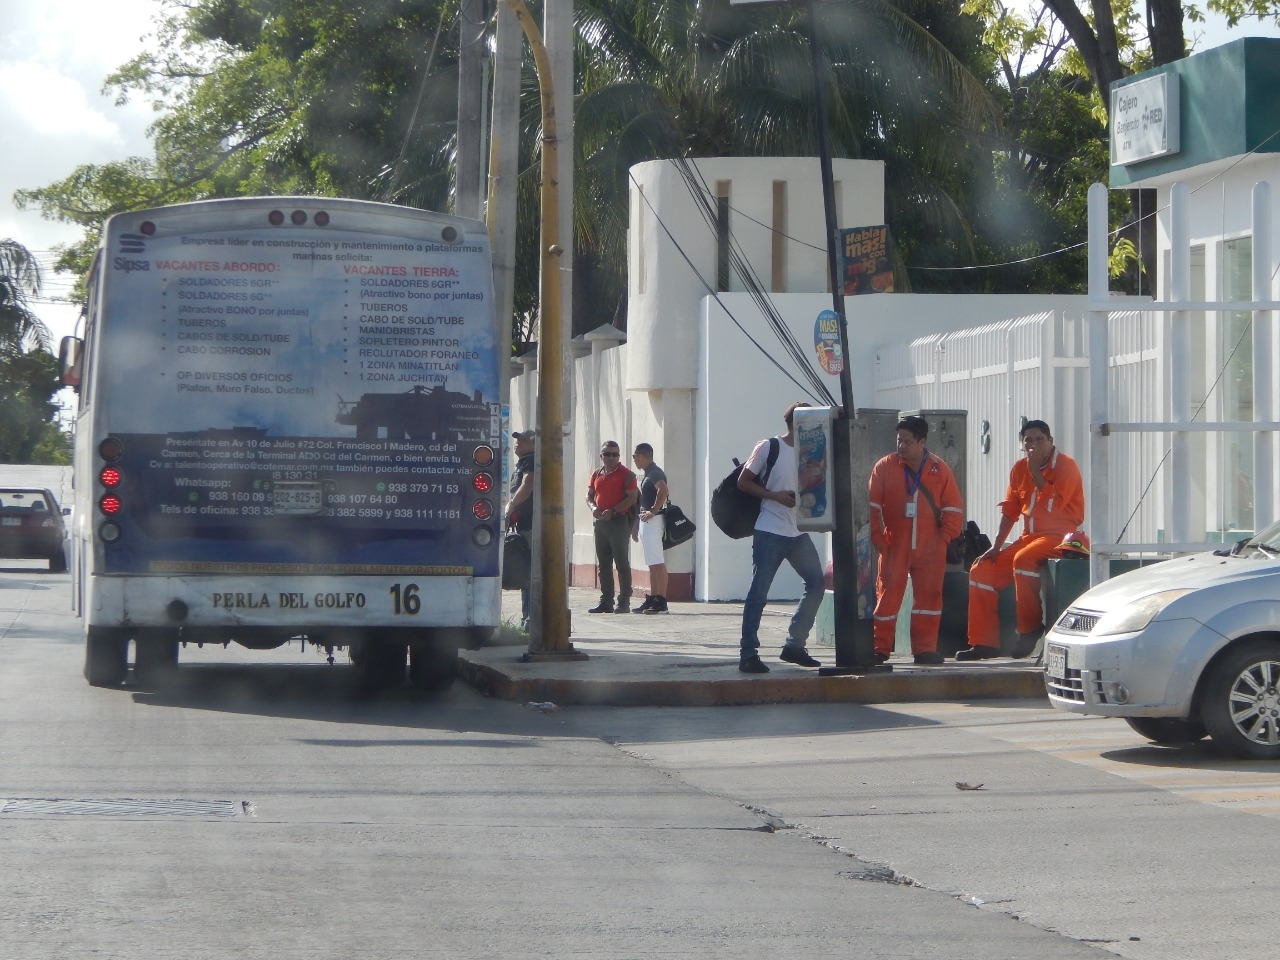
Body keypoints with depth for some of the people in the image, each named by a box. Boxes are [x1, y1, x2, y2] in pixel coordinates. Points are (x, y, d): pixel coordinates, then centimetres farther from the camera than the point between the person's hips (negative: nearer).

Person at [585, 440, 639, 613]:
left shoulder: (626, 474, -4)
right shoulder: (596, 474, 15)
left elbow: (632, 498, -10)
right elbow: (589, 495, 18)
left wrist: (613, 511, -19)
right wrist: (593, 507, -5)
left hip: (619, 521, -7)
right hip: (600, 522, 7)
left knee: (622, 563, -6)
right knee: (603, 565, 9)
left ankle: (624, 602, -5)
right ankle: (606, 601, 14)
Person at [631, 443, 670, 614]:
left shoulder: (654, 473, -13)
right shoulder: (646, 473, 19)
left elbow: (663, 490, -31)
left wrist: (653, 511, -26)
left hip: (653, 520, -11)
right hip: (646, 521, 11)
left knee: (657, 562, -13)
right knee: (652, 563, 12)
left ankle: (661, 601, -16)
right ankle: (653, 599, 16)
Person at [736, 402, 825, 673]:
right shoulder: (768, 447, -5)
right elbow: (743, 482, -4)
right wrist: (775, 496, -14)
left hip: (798, 533, 7)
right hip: (770, 532, -7)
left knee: (816, 582, 4)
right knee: (759, 592, -6)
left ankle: (794, 645, 13)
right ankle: (748, 654, -2)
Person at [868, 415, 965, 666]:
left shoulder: (939, 469, 4)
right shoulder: (885, 467, 1)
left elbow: (953, 508, 8)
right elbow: (872, 506, 1)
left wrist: (945, 536, -2)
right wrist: (877, 537, -6)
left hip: (930, 548, 1)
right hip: (894, 546, -1)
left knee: (929, 595, 1)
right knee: (887, 595, -1)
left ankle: (925, 649, 7)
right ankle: (880, 649, 5)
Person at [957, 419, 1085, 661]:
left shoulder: (1065, 466, -10)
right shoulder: (1020, 469, 10)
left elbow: (1052, 506, -22)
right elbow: (1009, 510, 11)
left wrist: (1036, 473, -19)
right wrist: (996, 547, 5)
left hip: (1060, 536, -8)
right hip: (1030, 538, 8)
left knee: (1023, 559, -36)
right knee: (981, 570, -1)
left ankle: (1030, 630, -24)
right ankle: (984, 643, 0)